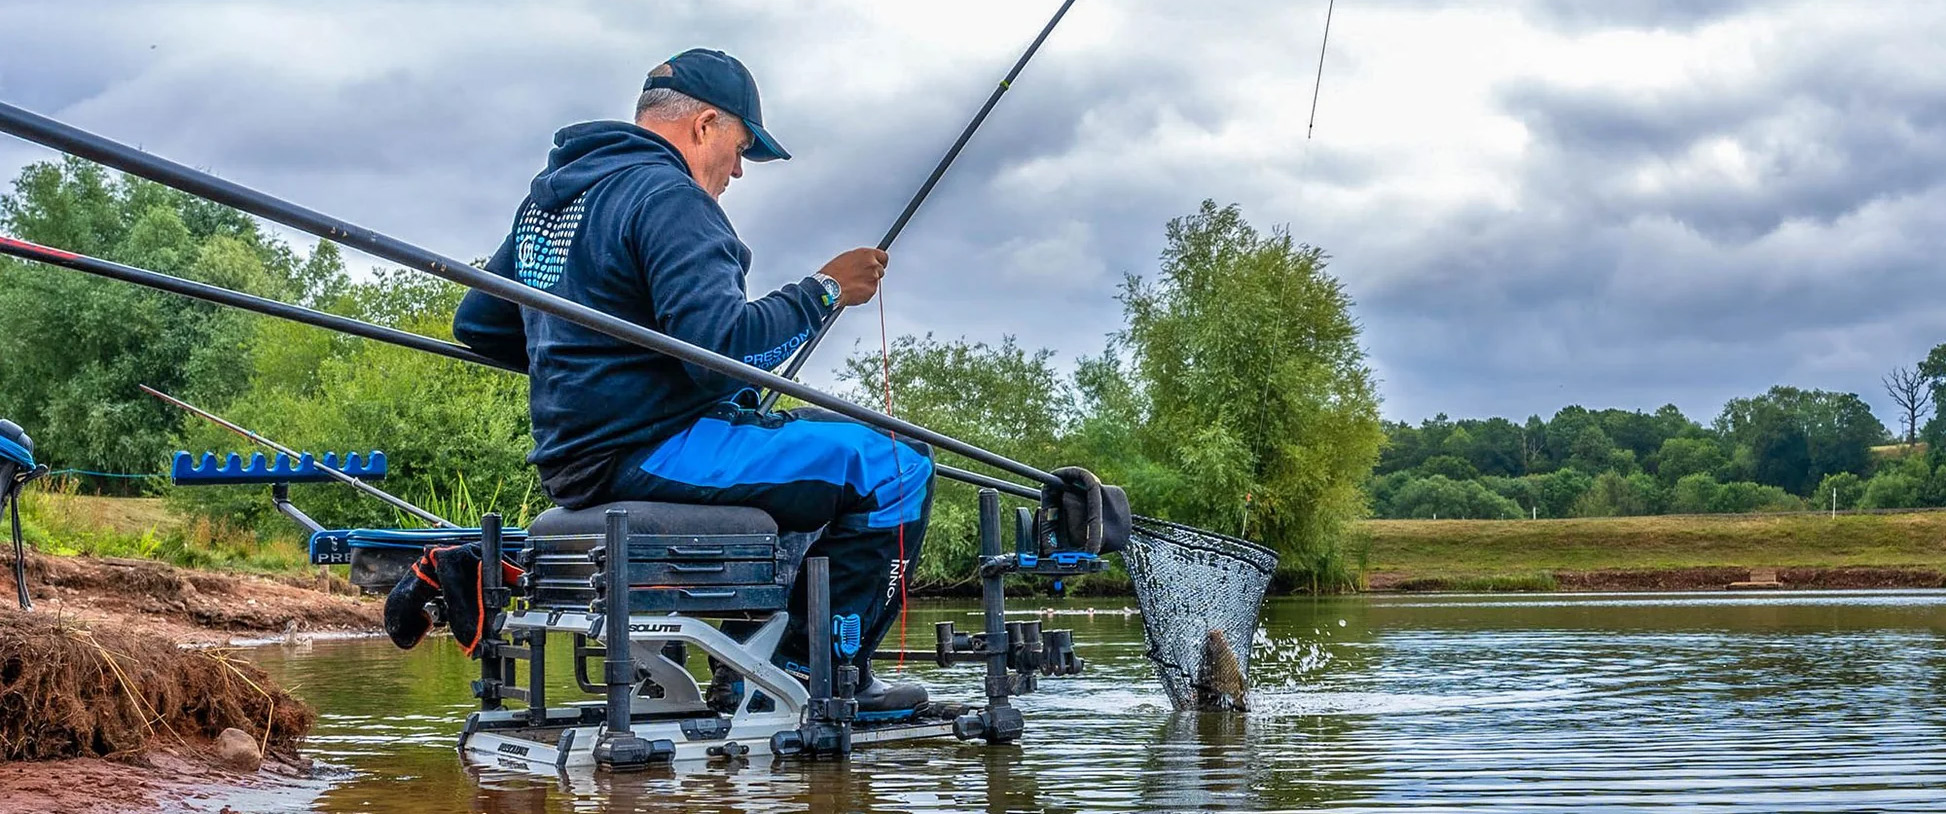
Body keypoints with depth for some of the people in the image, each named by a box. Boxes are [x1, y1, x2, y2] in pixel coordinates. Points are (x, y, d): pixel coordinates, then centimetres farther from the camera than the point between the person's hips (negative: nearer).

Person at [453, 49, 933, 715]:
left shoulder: (549, 193, 17)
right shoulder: (666, 194, -13)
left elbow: (477, 324, 25)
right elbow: (724, 346, -24)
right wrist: (823, 291, -11)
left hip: (572, 462, 10)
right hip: (649, 454, -10)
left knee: (814, 455, 29)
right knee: (894, 465, -10)